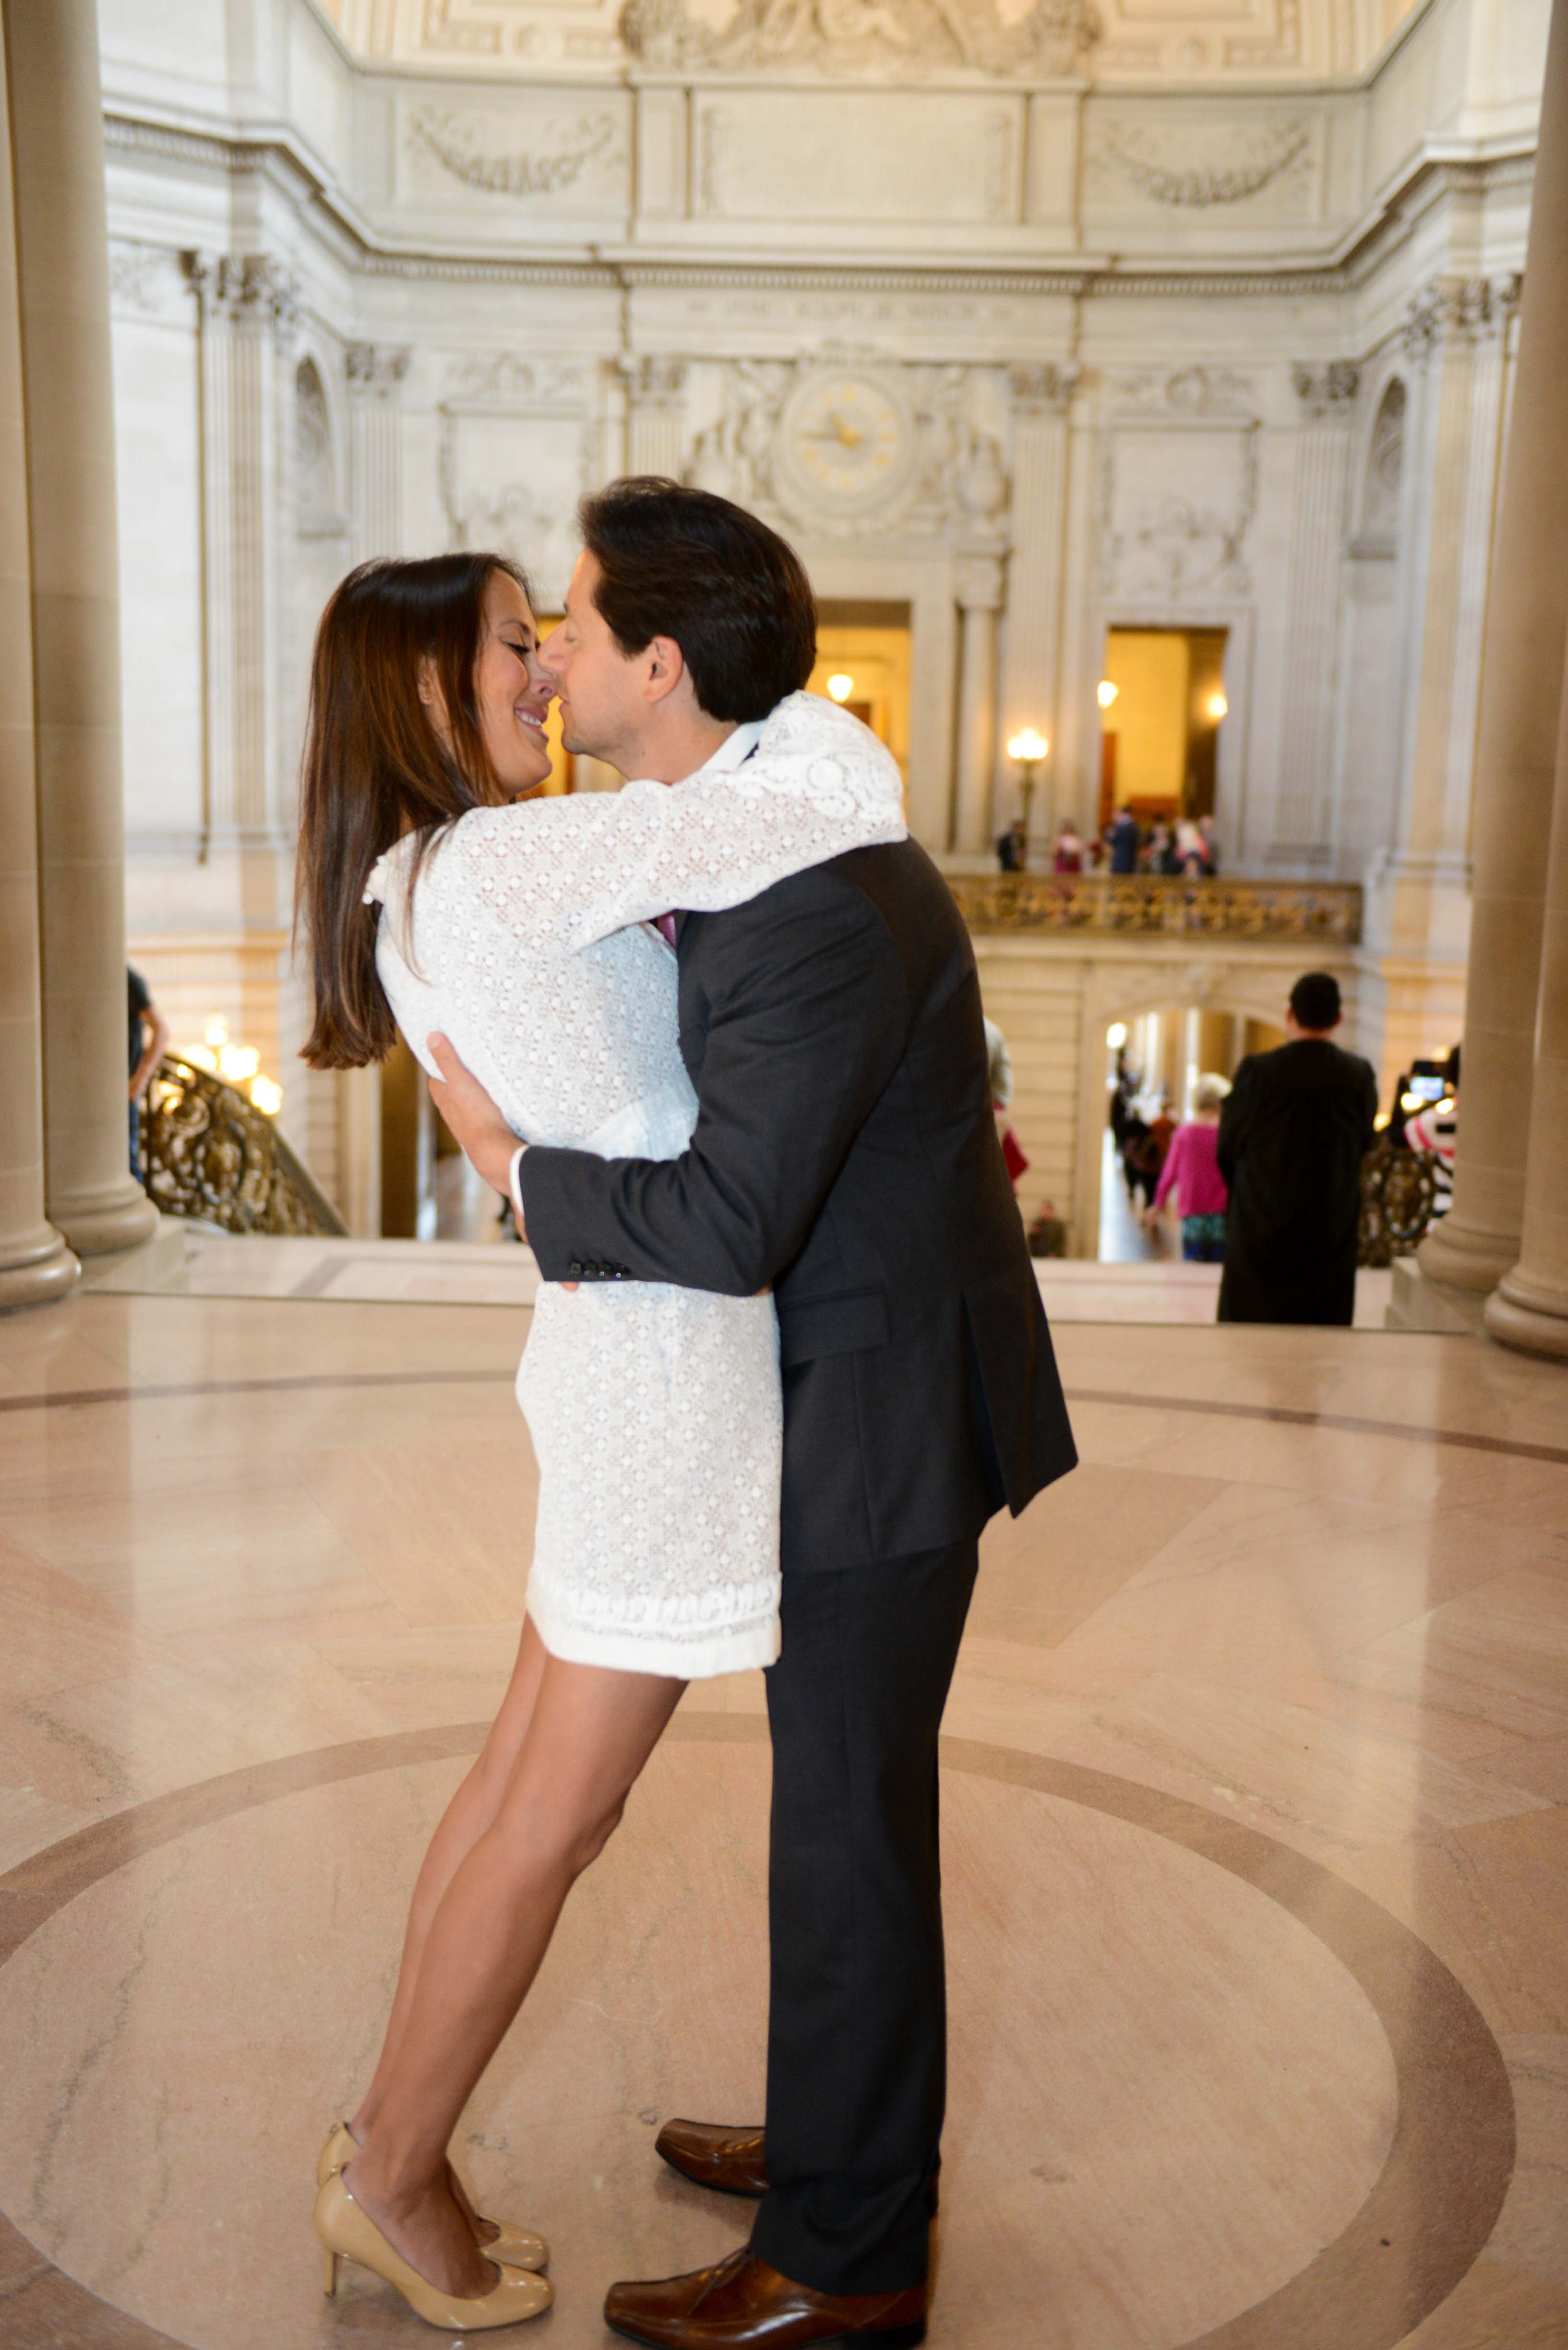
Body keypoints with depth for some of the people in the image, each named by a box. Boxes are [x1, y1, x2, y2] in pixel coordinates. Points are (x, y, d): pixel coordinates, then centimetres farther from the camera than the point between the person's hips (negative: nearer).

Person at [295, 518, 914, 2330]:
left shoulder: (421, 883, 11)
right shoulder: (519, 856, -19)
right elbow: (858, 807, -20)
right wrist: (769, 702, -1)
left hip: (619, 1339, 9)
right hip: (674, 1351, -9)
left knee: (529, 1773, 18)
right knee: (558, 1813, 6)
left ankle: (390, 2146, 32)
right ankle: (395, 2174, 24)